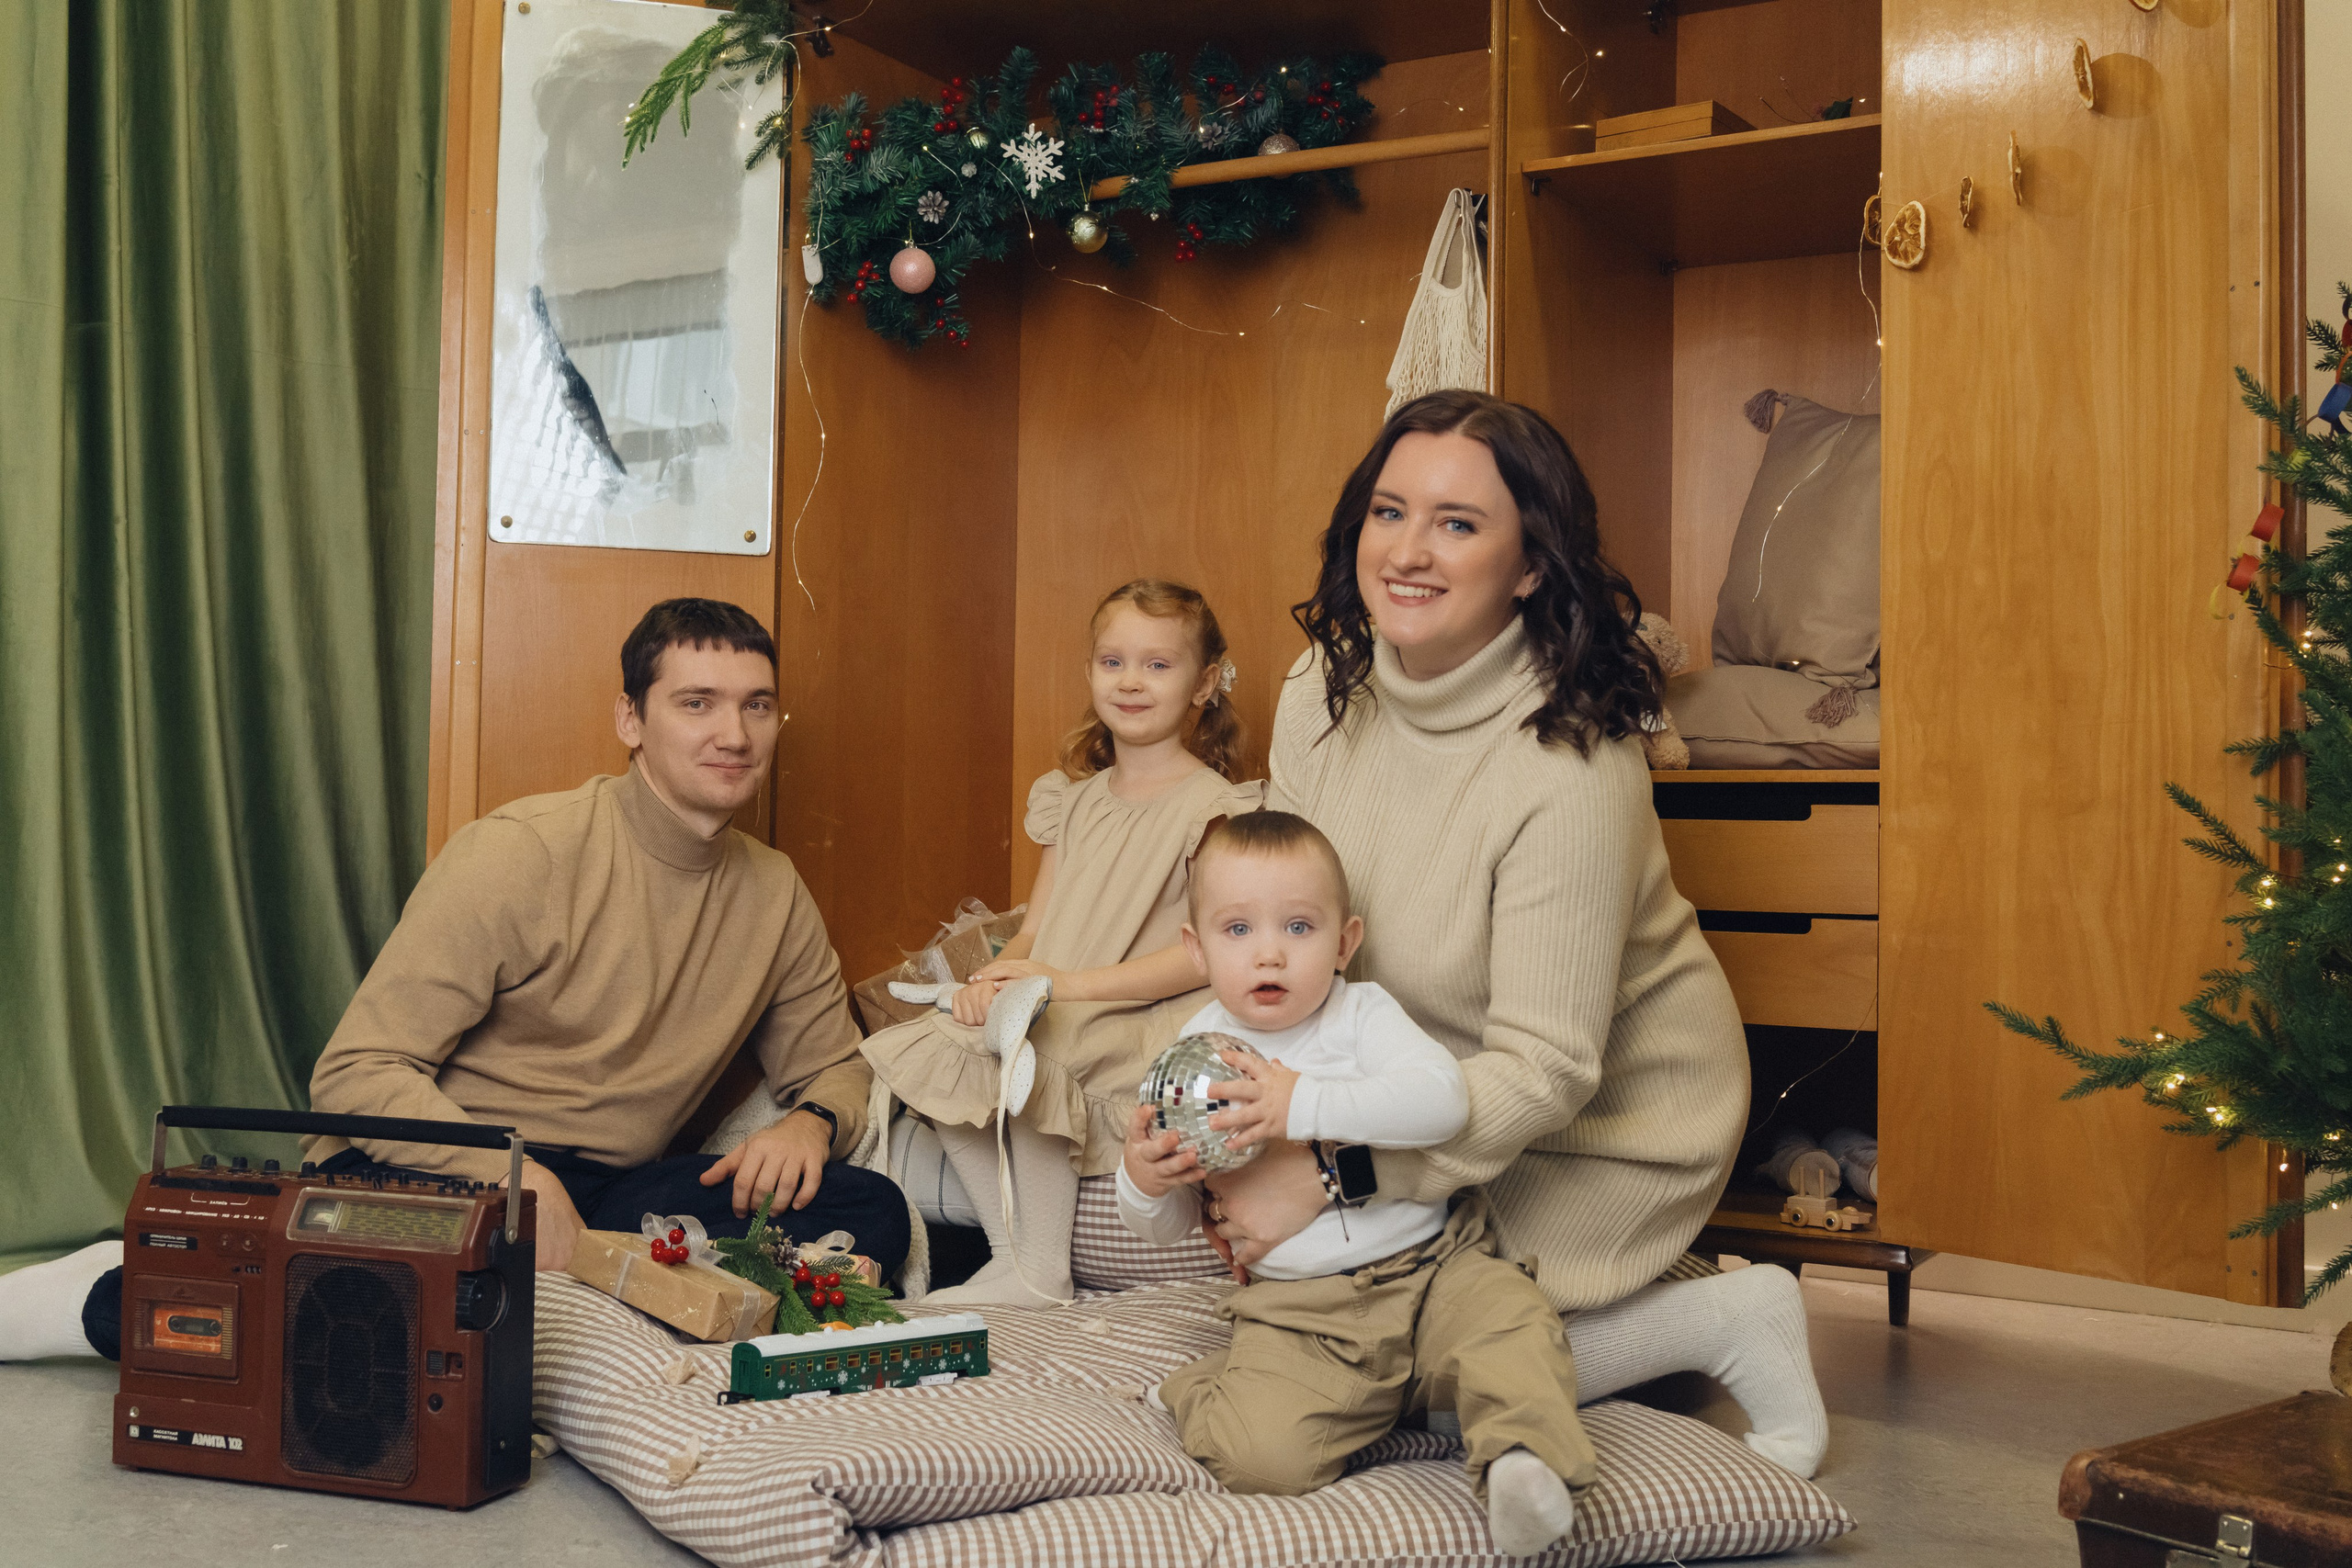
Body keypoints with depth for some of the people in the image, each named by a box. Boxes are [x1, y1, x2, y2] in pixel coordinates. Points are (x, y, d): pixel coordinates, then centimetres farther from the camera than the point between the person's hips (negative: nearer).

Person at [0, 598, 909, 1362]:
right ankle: (111, 1299, -11)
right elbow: (356, 1072, -13)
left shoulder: (776, 897, 7)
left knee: (873, 1214, -19)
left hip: (603, 1194, 5)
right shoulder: (519, 855, -10)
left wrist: (809, 1122, -6)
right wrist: (517, 1179, -27)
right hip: (429, 1172, -5)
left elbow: (834, 1067, 20)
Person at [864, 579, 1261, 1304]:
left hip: (1145, 1027, -7)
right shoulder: (1074, 797, 17)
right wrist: (993, 979, -8)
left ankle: (1036, 1272, -17)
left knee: (1031, 1059, -32)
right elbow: (1034, 931, 16)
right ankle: (1012, 1252, -12)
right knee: (933, 1048, -17)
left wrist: (1070, 984, -21)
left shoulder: (1213, 805, -5)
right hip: (1049, 1021, 7)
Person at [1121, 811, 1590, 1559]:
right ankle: (1200, 1393, 10)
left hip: (1429, 1263, -1)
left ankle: (1520, 1456, -14)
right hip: (1295, 1310, 1)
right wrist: (1143, 1183, -14)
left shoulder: (1362, 1013, -3)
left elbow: (1441, 1098, -25)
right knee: (1263, 1455, -18)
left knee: (1512, 1322, -30)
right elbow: (1168, 1227, 11)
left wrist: (1306, 1105, -31)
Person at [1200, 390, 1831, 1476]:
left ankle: (1723, 1319, 4)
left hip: (1607, 1116, -7)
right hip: (1430, 1080, 7)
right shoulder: (1323, 694, -9)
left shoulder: (1570, 766, -30)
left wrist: (1333, 1181, -31)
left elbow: (1542, 1070, -28)